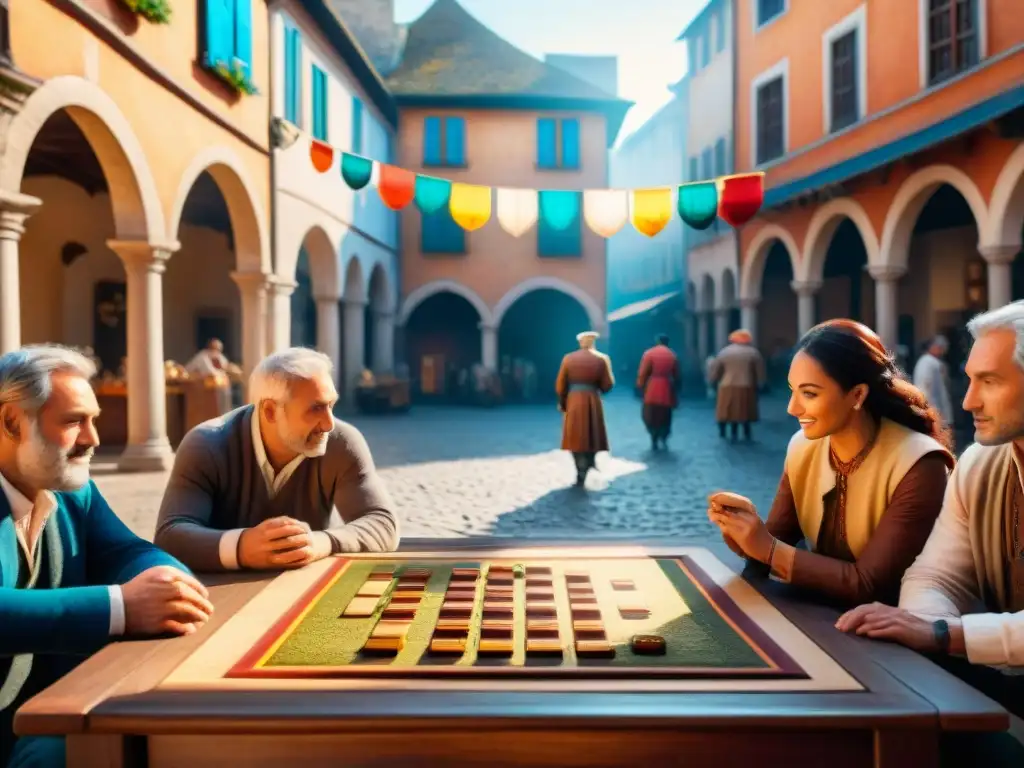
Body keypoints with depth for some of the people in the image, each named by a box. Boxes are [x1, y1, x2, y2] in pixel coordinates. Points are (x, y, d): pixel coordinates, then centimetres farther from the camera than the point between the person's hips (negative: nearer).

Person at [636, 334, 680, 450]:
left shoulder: (649, 353, -4)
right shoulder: (673, 355, 8)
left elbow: (643, 373, -8)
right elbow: (676, 376, 11)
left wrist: (640, 386, 0)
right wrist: (675, 391, 20)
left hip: (652, 390, -3)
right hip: (667, 391, 3)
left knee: (650, 416, 6)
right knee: (665, 417, 15)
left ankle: (654, 441, 0)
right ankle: (664, 438, 6)